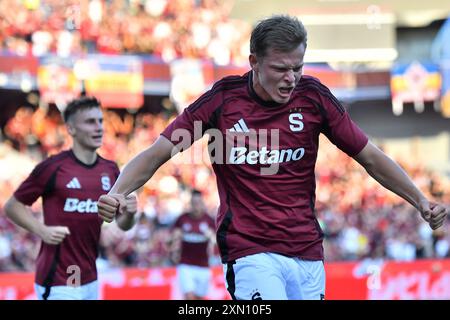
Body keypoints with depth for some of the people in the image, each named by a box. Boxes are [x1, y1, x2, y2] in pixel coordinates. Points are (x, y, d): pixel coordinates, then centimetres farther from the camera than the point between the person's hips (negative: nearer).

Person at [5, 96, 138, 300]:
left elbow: (123, 224, 13)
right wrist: (42, 230, -17)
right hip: (57, 282, -6)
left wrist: (129, 214, -9)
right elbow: (12, 206, -3)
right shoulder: (52, 167, -9)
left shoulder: (110, 170, 7)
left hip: (90, 280, 6)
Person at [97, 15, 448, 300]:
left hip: (308, 254, 3)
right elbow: (157, 152, -1)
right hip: (250, 251, -3)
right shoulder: (223, 98, -4)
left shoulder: (313, 96, 1)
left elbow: (371, 157, 8)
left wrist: (421, 201, -2)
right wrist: (116, 193, -18)